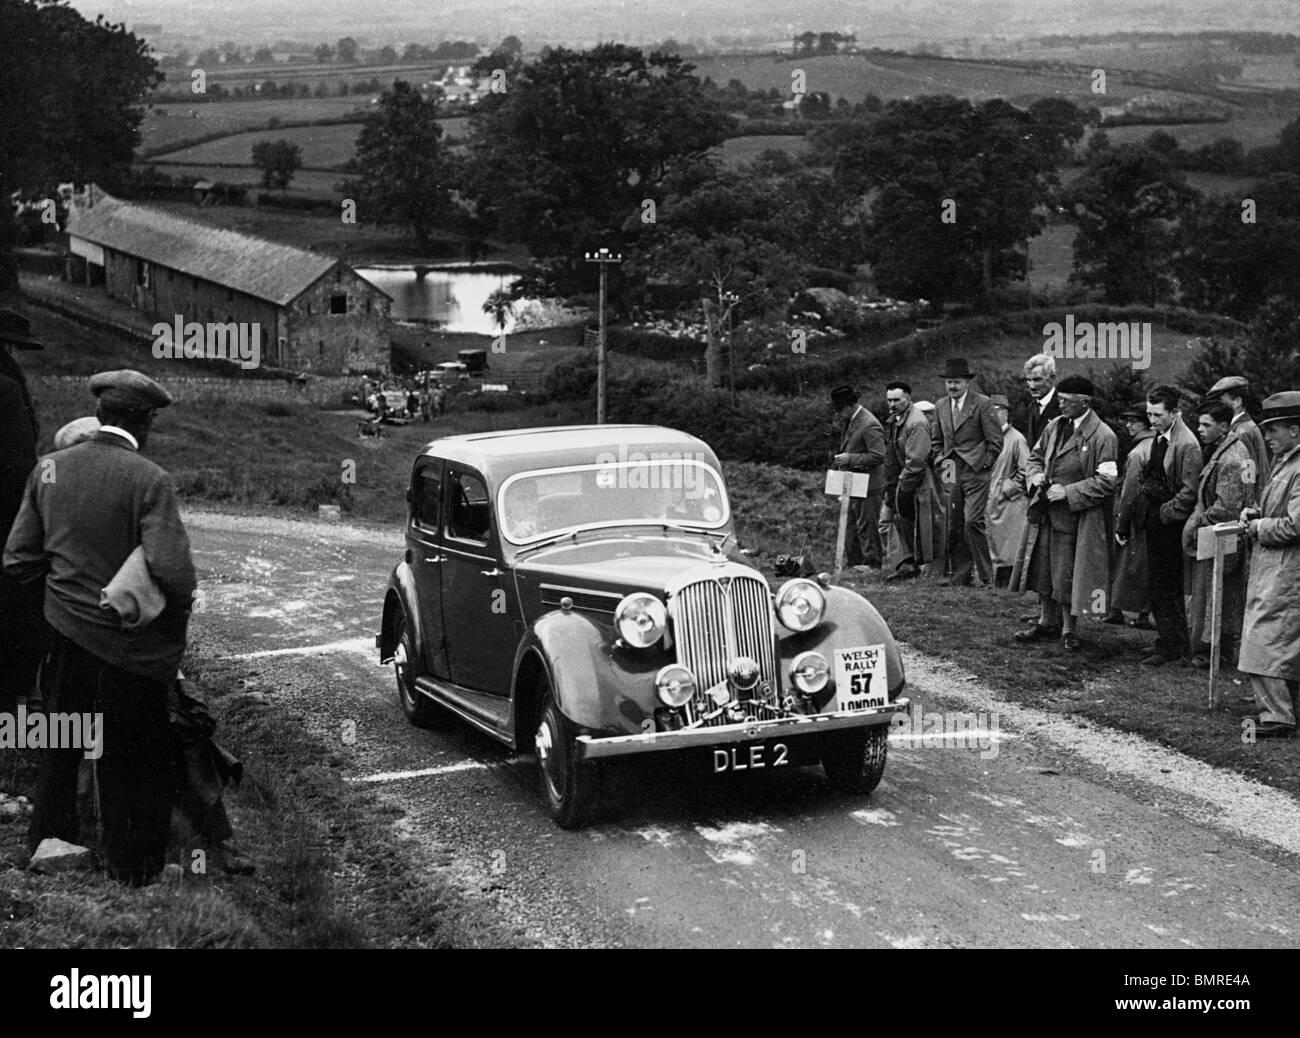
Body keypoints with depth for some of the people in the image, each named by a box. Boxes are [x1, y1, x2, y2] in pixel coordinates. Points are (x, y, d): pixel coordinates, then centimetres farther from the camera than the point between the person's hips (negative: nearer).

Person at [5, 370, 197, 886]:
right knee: (132, 759, 12)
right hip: (131, 645, -5)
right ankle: (132, 868, 25)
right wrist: (178, 612, -6)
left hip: (66, 631, 5)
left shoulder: (50, 469, -3)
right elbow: (173, 571, -27)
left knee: (60, 746, 23)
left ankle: (46, 843, 38)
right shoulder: (149, 480, -20)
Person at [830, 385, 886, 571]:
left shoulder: (869, 425, -19)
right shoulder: (849, 422, 12)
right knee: (851, 527, 14)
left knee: (867, 526, -4)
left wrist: (850, 459, -22)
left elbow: (878, 456, -22)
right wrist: (841, 457, 12)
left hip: (867, 486, -10)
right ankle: (855, 564, 22)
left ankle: (872, 565, 4)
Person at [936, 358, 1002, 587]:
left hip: (976, 473, -6)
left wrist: (984, 466, -7)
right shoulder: (941, 408, 14)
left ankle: (986, 576, -5)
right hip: (952, 474, 6)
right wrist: (942, 461, 11)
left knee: (972, 521, -15)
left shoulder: (982, 404, -4)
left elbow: (995, 441, -3)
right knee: (955, 525, 3)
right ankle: (960, 577, 9)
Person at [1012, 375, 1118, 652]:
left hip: (1074, 518, -7)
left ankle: (1069, 629, 17)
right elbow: (1036, 455, 22)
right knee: (1043, 570, 14)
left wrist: (1067, 492, -19)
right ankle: (1047, 622, 29)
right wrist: (1037, 475, 0)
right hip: (1046, 514, 7)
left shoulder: (1103, 437, -14)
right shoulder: (1055, 426, 7)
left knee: (1066, 576, 1)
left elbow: (1107, 481, -17)